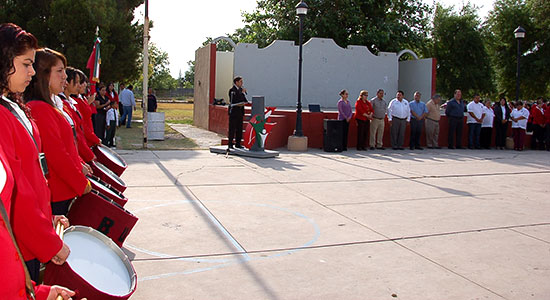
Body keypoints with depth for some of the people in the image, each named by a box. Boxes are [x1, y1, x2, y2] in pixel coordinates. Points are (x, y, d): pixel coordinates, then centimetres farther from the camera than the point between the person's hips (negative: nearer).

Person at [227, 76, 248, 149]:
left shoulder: (241, 89, 14)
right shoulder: (232, 90, -9)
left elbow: (245, 100, 16)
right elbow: (236, 99, -19)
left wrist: (243, 103, -5)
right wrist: (242, 92, -13)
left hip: (240, 111, 7)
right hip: (233, 111, -7)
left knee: (239, 128, 7)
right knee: (232, 128, -5)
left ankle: (238, 144, 13)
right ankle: (230, 144, 0)